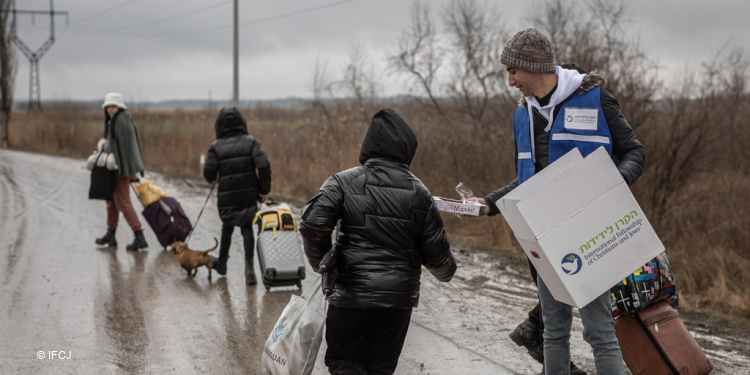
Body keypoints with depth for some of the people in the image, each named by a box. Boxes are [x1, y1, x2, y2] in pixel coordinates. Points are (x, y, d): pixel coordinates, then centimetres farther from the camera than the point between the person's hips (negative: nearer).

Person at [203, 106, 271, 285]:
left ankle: (222, 262, 35)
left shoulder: (216, 147, -5)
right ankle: (249, 265, -2)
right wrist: (264, 190, -4)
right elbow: (263, 166, -14)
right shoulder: (251, 142, -4)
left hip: (227, 198, 0)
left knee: (227, 226, 23)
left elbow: (209, 174, -7)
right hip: (249, 196, 0)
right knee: (246, 227, 12)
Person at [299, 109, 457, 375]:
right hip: (399, 297, 3)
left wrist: (322, 263, 1)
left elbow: (312, 225, -17)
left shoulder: (344, 182, -5)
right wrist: (446, 273, 26)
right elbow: (436, 251, 4)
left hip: (351, 293, -2)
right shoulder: (419, 193, 2)